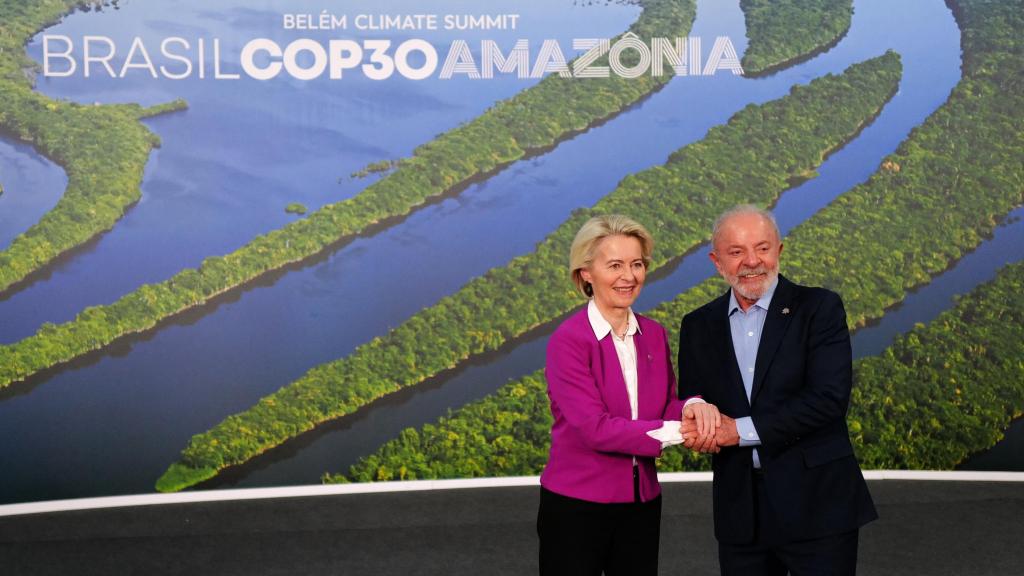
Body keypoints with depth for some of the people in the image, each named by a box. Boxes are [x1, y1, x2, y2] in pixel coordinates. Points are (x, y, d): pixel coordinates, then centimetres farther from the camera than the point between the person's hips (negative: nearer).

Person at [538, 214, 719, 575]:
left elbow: (666, 406, 5)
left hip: (642, 504, 5)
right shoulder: (568, 340, -14)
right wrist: (677, 432, -22)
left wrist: (692, 407, -18)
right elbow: (595, 428, -20)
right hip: (575, 504, -5)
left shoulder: (654, 334, 5)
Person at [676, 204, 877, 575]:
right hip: (740, 514, 4)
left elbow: (830, 398, -15)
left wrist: (742, 430, -16)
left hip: (817, 506, -4)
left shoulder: (819, 308, -4)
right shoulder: (698, 326, 9)